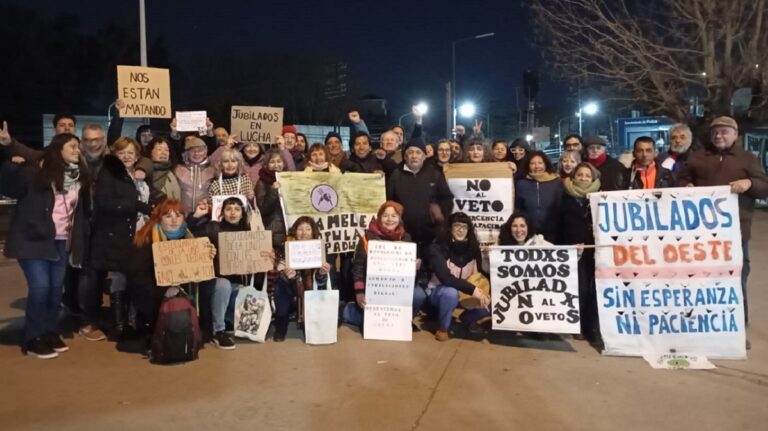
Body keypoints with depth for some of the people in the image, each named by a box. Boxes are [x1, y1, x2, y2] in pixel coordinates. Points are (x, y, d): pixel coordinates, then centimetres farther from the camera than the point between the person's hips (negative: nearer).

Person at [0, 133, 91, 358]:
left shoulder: (79, 177, 7)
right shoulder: (37, 172, -9)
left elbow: (82, 210, 13)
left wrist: (79, 240, 10)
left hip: (61, 241, 6)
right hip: (34, 239, -5)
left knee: (56, 287, 9)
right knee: (40, 286, -9)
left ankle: (49, 332, 24)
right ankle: (33, 339, 5)